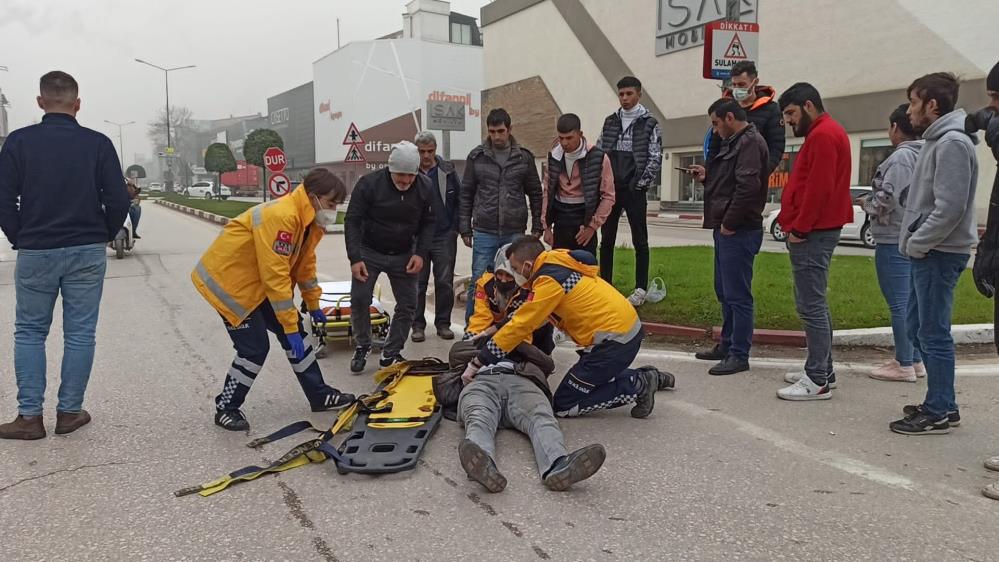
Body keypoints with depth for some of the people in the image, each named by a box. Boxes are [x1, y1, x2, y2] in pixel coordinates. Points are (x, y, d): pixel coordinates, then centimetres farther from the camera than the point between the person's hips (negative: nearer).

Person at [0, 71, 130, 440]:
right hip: (87, 253, 0)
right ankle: (70, 412, 13)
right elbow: (118, 201, -5)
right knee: (80, 333, 7)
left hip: (35, 253, 0)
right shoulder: (98, 143, -3)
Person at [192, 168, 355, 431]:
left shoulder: (311, 220, 0)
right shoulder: (280, 217, -31)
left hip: (257, 282, 10)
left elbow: (305, 264, 13)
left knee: (297, 334, 8)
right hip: (227, 279, -9)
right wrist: (290, 326, -27)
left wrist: (313, 305, 15)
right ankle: (226, 408, 12)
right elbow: (275, 275, -31)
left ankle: (319, 396, 19)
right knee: (255, 348, -9)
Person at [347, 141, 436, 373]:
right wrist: (355, 258, -22)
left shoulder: (425, 187, -12)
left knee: (408, 304, 0)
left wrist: (420, 253, -13)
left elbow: (428, 223, 0)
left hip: (404, 255, 3)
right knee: (359, 299, -8)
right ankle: (362, 347, 16)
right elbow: (352, 221, -16)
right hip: (369, 251, -2)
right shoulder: (369, 184, -21)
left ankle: (391, 354, 14)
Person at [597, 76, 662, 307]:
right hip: (610, 189, 4)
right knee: (607, 239, 7)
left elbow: (655, 158, -5)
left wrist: (641, 183, -11)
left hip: (634, 190, -4)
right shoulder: (610, 122, 11)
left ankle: (641, 289, 9)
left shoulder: (649, 124, -1)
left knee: (640, 241, 2)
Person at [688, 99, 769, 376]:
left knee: (737, 294, -5)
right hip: (727, 230, 11)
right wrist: (708, 175, 10)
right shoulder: (735, 142, 20)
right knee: (725, 292, 16)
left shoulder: (750, 142, -13)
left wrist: (729, 223, -19)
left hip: (738, 232, -11)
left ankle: (739, 355, 1)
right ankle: (727, 345, 27)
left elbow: (748, 186, -24)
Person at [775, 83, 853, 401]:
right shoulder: (824, 133, 21)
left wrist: (800, 228, -16)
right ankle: (822, 371, 22)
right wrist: (795, 224, 15)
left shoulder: (823, 135, -13)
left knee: (811, 306, -9)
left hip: (812, 233, -11)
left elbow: (818, 188, -21)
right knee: (813, 304, 14)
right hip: (815, 231, 11)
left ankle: (819, 381, -6)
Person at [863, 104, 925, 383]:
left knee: (898, 303, -3)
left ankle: (904, 365, 3)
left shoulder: (900, 157, -15)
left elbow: (886, 200, -20)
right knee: (909, 302, 16)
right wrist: (875, 202, 15)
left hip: (894, 240, -9)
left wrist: (866, 202, -1)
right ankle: (915, 359, 24)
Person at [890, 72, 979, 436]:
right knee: (918, 329, 15)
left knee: (933, 334, -4)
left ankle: (938, 413, 6)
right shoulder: (937, 140, 16)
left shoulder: (952, 143, -15)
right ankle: (943, 403, 25)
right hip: (929, 252, 10)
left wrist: (917, 243, -16)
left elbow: (951, 207, -22)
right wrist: (913, 242, 12)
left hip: (939, 254, -10)